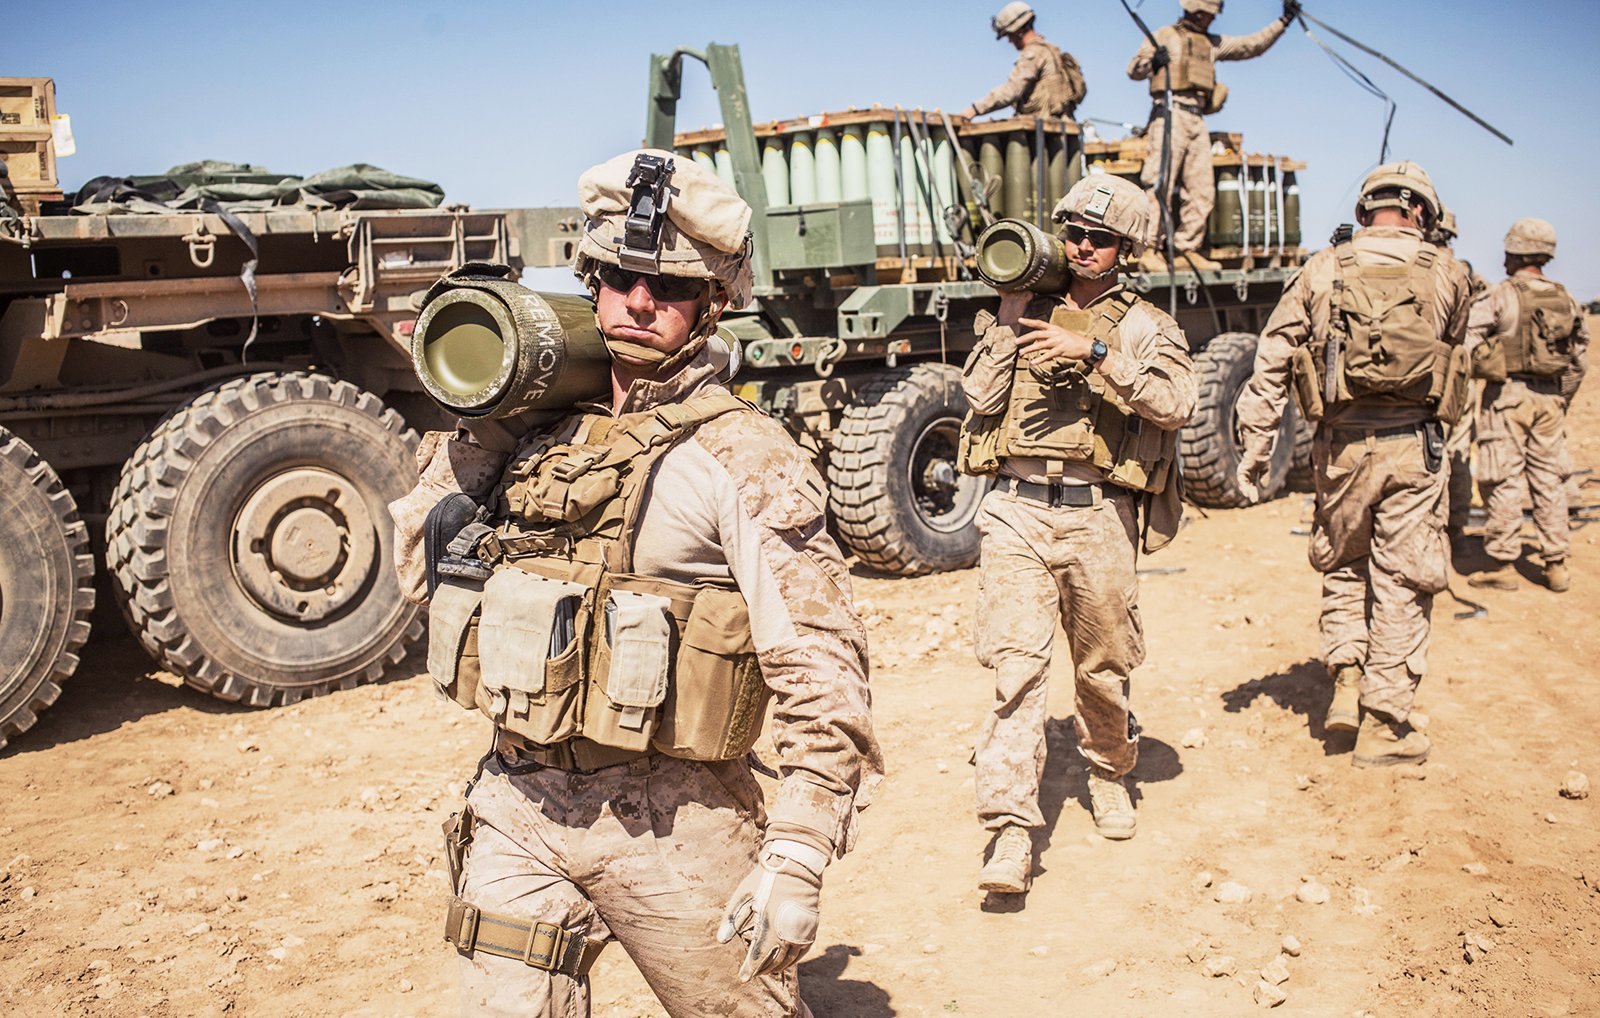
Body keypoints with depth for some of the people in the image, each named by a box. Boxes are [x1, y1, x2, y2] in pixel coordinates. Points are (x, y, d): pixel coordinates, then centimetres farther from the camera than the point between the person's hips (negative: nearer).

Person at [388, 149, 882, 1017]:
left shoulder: (736, 455, -12)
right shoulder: (537, 423, 6)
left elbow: (821, 669, -14)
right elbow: (417, 553, 13)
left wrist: (796, 860, -19)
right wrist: (476, 424, 0)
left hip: (666, 827, -4)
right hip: (515, 813, 5)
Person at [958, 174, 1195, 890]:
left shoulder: (1144, 326, 8)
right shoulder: (1026, 310, 13)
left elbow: (1177, 401, -12)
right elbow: (981, 399, 2)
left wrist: (1092, 351, -19)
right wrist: (1010, 312, 0)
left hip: (1097, 515, 0)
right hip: (1016, 509, 0)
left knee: (1103, 666, 12)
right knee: (1015, 663, -9)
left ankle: (1109, 775, 40)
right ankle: (1012, 829, -9)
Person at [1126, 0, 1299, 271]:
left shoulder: (1213, 43, 25)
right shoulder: (1165, 36, 8)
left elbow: (1252, 45, 27)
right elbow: (1134, 71, -1)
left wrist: (1282, 22, 19)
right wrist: (1151, 60, -22)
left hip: (1197, 120, 7)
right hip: (1171, 114, -7)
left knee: (1202, 190, 2)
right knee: (1160, 184, -15)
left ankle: (1187, 250, 6)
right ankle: (1150, 250, -16)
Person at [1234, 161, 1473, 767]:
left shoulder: (1322, 271, 2)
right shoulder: (1446, 274, 1)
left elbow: (1271, 363, -2)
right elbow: (1453, 353, 14)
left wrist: (1254, 449, 1)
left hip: (1341, 444, 1)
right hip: (1415, 445, -1)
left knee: (1343, 567, 23)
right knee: (1401, 584, 6)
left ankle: (1346, 681, 14)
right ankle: (1383, 727, 12)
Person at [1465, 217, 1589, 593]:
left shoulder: (1501, 296, -9)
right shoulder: (1566, 300, 8)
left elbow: (1465, 343, -15)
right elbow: (1580, 360, 13)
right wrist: (1562, 399, 20)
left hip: (1508, 394, -5)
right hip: (1550, 397, 5)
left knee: (1504, 482, 0)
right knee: (1549, 481, 10)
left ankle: (1503, 565, 2)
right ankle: (1556, 565, 13)